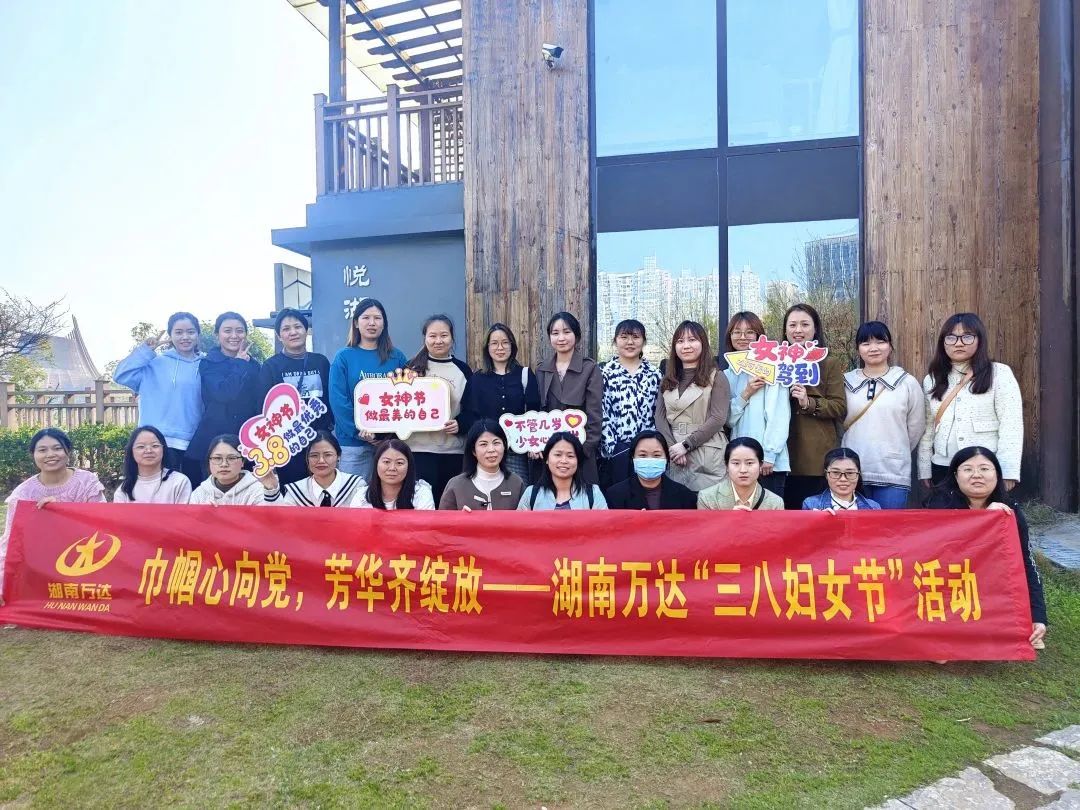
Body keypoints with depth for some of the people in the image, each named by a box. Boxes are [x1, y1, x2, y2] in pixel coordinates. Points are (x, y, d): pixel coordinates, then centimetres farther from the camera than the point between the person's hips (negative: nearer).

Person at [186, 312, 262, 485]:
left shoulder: (253, 365, 10)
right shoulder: (208, 364, -1)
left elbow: (260, 405, 10)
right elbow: (223, 393, -20)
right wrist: (240, 364, -8)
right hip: (213, 443, -3)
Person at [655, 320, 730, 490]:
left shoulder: (716, 376, 1)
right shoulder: (667, 380, 15)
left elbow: (718, 419, -9)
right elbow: (660, 417, 6)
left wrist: (685, 445, -14)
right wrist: (672, 446, -10)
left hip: (707, 455, -4)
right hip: (675, 454, 4)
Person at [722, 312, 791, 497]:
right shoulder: (727, 374, 14)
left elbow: (779, 415, -7)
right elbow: (727, 419, 7)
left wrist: (770, 455, -11)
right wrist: (745, 394, -7)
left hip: (769, 461, -4)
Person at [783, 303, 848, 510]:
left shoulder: (830, 363, 4)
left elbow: (840, 408, -4)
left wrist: (809, 403, -18)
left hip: (818, 457, -3)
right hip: (785, 454, 3)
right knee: (789, 507, 5)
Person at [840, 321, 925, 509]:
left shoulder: (907, 382, 2)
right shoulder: (846, 382, 5)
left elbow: (915, 427, 7)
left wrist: (897, 454, 12)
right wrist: (857, 449, 8)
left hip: (893, 474, -1)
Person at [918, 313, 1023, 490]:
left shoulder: (999, 374, -1)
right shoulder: (932, 380, 11)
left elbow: (1011, 425, -8)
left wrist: (1007, 471, -14)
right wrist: (924, 469, 10)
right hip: (943, 469, 4)